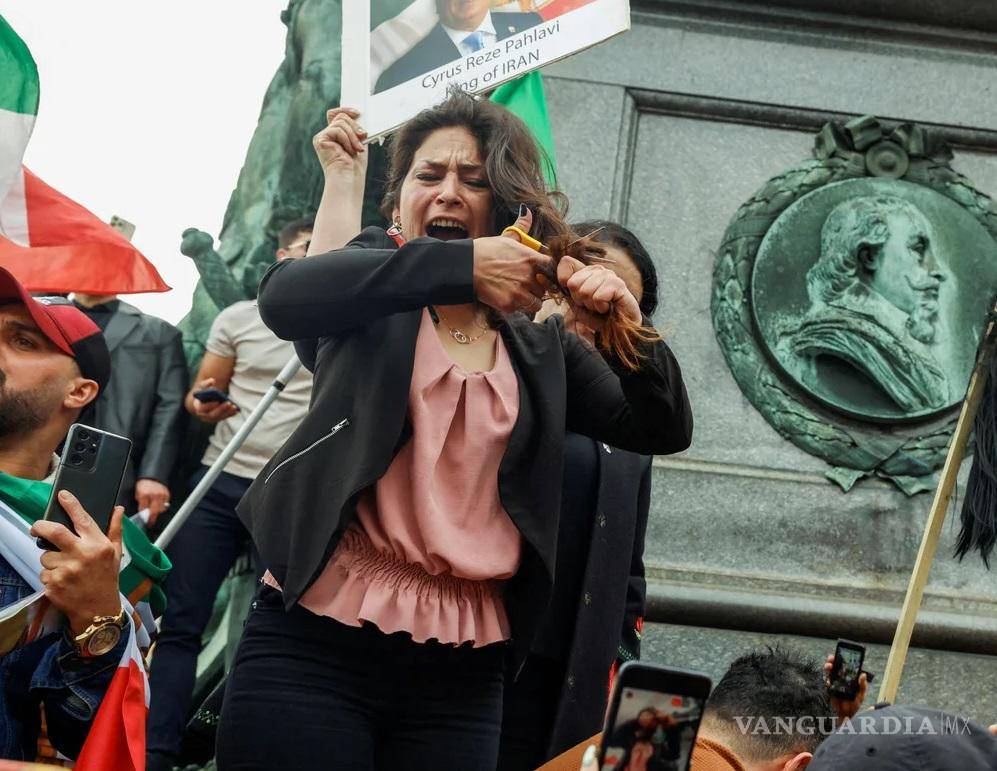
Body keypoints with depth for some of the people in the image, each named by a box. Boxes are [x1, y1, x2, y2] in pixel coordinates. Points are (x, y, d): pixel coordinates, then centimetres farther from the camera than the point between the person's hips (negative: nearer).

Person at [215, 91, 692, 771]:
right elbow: (285, 296, -16)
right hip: (316, 644, -3)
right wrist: (462, 265, -24)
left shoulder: (542, 346, 16)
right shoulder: (373, 306, 7)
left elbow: (663, 430, 11)